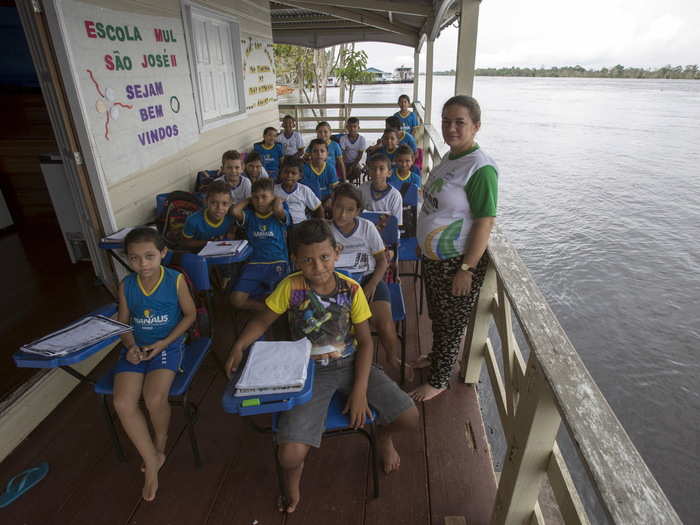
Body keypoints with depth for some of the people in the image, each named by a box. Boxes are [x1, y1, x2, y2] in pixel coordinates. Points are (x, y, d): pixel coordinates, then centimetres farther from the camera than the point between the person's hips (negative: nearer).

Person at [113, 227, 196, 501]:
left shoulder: (176, 280, -11)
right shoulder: (126, 285, -1)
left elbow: (190, 314, -3)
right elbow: (123, 321, 10)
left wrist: (163, 343, -12)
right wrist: (130, 345, -9)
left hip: (168, 345, -3)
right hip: (135, 348, 4)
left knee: (155, 398, -24)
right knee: (123, 403, -16)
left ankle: (160, 443, 12)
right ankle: (152, 461, 5)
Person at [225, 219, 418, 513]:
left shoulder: (352, 290, -11)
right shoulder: (290, 287, -12)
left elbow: (365, 341, -5)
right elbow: (262, 322, 1)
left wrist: (360, 390, -12)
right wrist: (238, 347, -18)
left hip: (350, 364, 1)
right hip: (310, 371, -1)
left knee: (409, 418, -12)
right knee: (290, 456, -19)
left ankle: (384, 436, 28)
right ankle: (293, 473, 23)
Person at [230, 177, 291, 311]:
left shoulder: (280, 215, 8)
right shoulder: (249, 216, 13)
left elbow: (278, 210, -17)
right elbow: (235, 211, -8)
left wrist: (278, 200, 5)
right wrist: (248, 200, 10)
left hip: (278, 262, -2)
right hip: (254, 263, 3)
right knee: (236, 300, -15)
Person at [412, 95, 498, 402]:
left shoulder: (480, 168, -21)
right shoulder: (449, 159, 7)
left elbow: (486, 221, -23)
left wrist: (467, 269, -24)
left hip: (458, 262, -8)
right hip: (433, 257, 9)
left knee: (451, 324, 10)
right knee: (437, 316, 25)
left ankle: (439, 381, 29)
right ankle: (436, 356, 49)